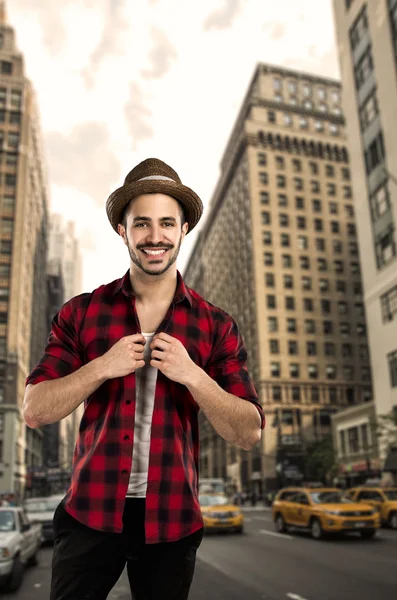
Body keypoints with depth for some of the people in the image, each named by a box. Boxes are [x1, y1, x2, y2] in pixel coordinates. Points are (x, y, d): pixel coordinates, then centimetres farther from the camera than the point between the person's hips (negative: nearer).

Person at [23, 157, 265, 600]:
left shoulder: (216, 326, -1)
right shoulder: (81, 313, 0)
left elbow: (248, 434, -3)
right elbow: (34, 412, -2)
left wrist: (192, 375, -17)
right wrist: (103, 367, -16)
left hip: (171, 523, 1)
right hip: (90, 514, 0)